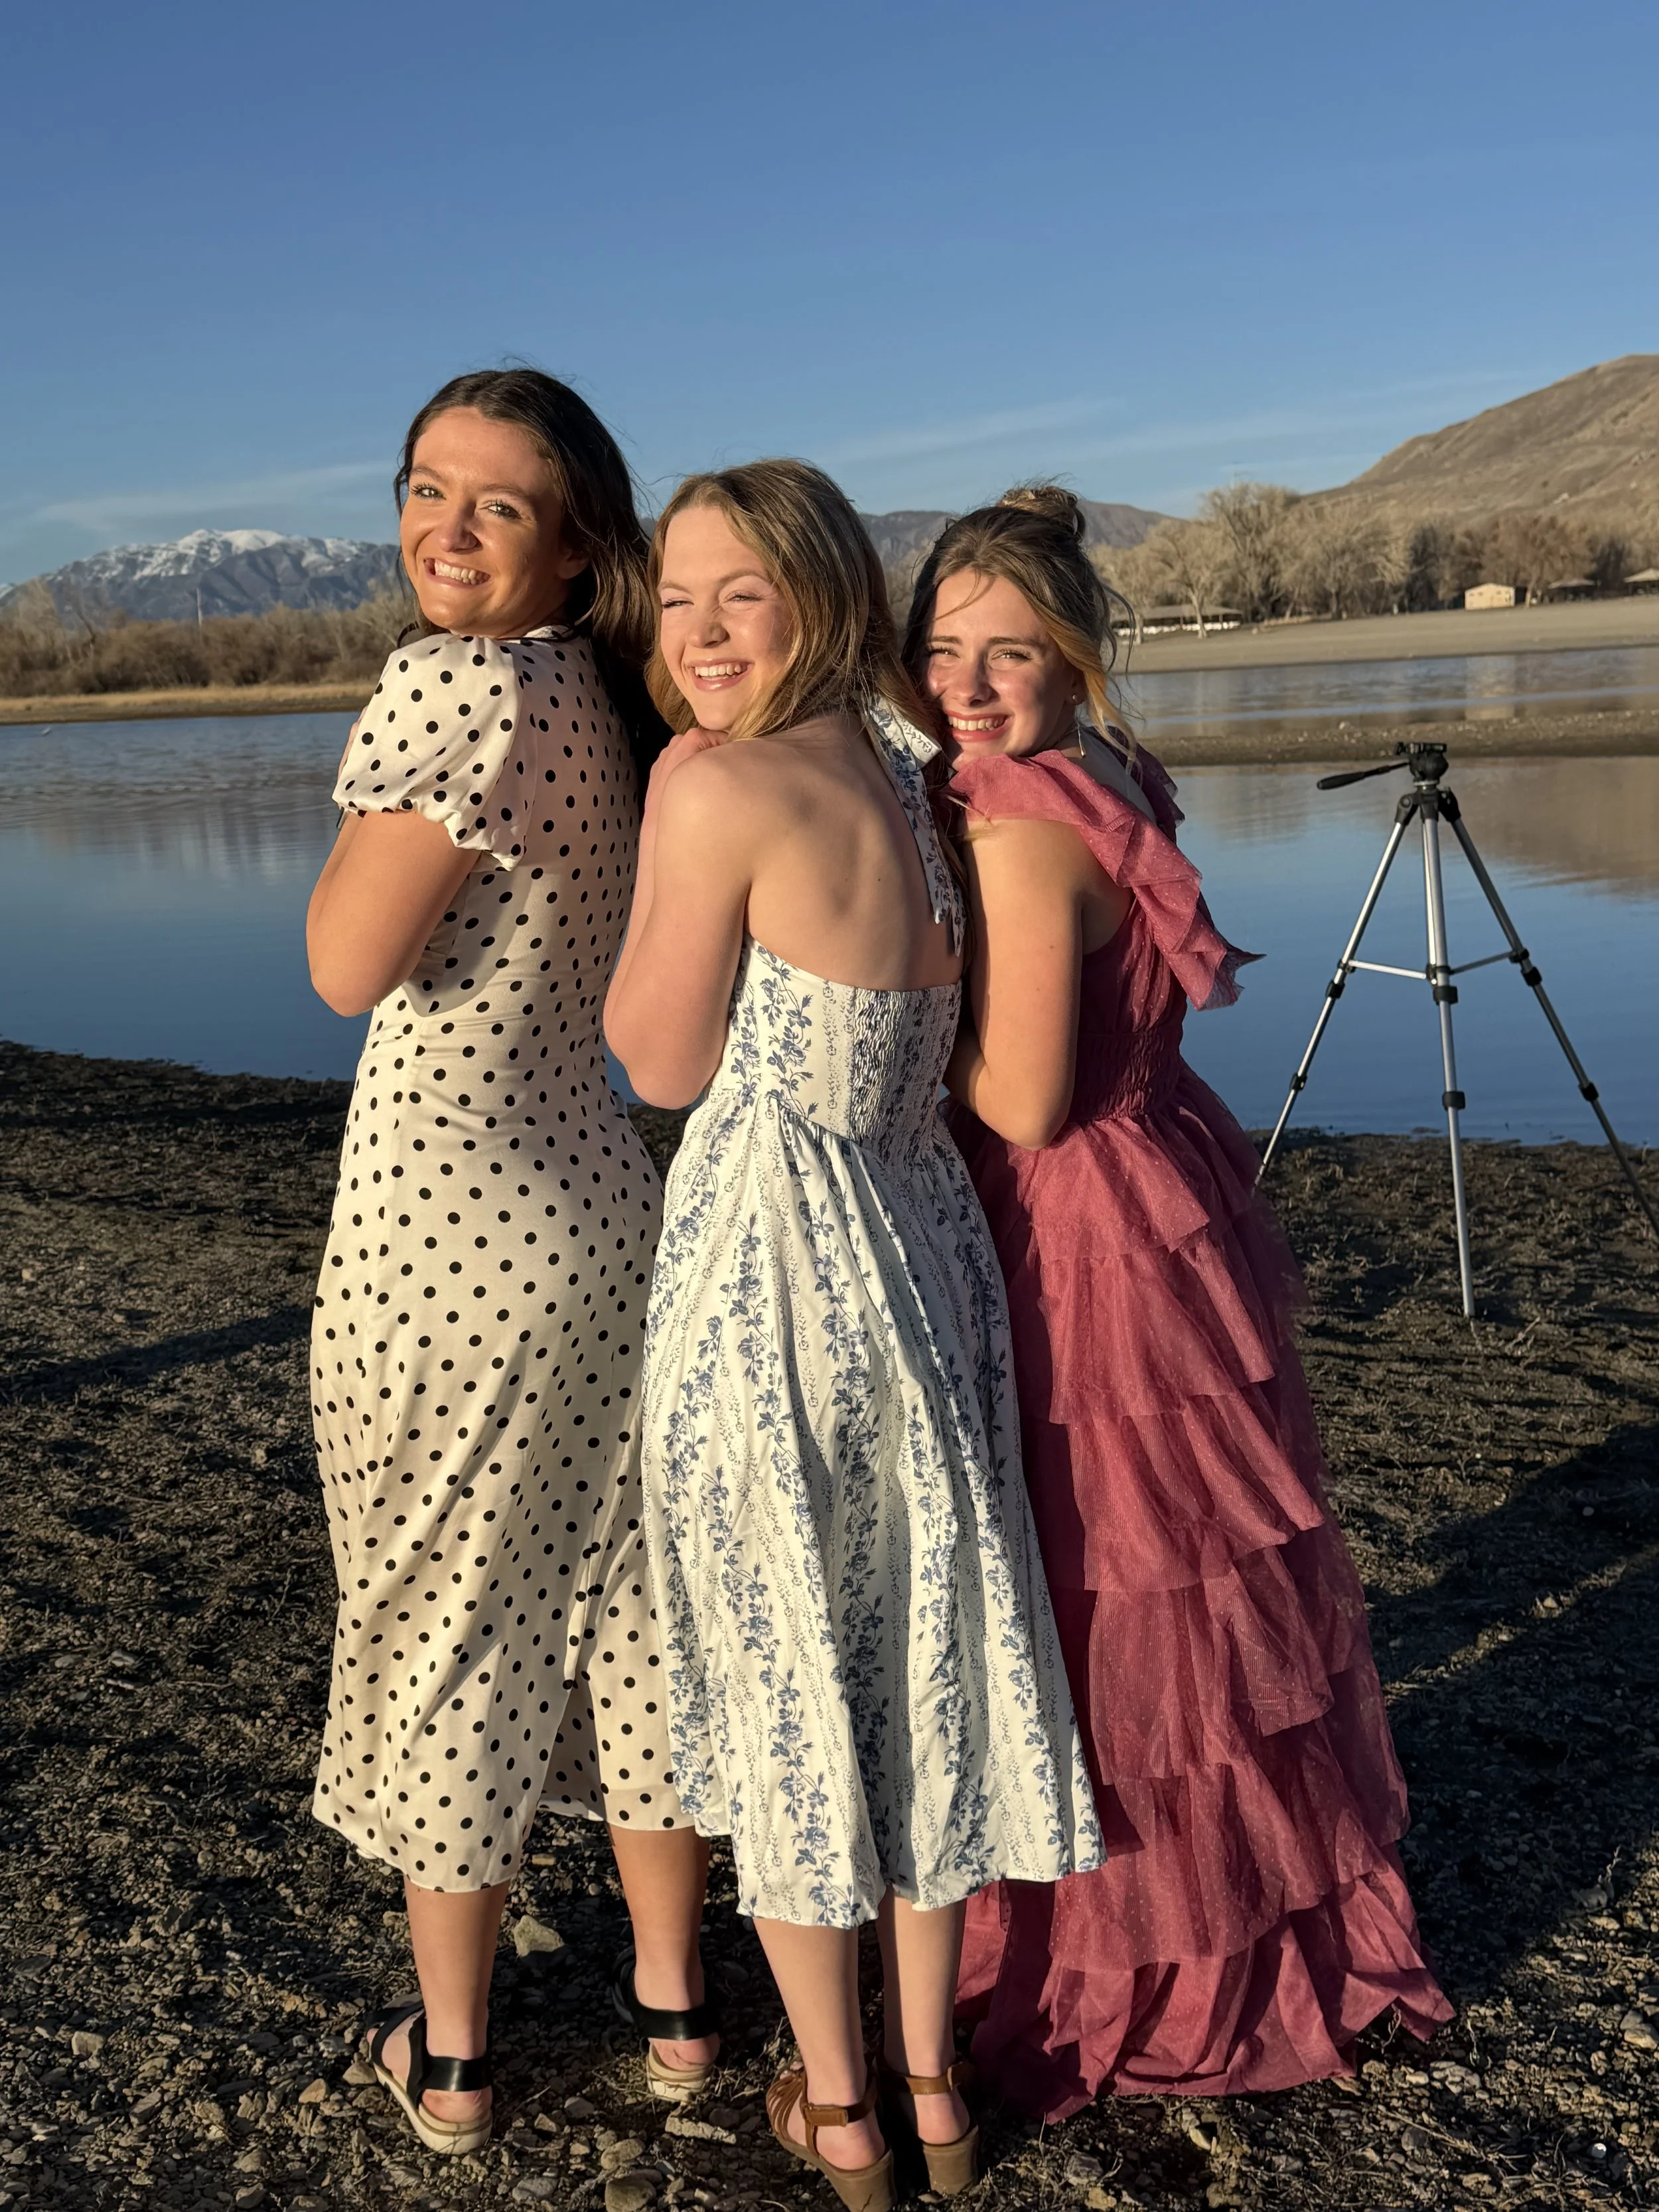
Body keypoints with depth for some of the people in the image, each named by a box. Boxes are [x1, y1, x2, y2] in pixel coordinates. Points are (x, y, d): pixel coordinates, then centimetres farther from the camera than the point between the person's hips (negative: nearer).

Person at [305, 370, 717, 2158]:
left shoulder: (462, 684, -17)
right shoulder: (606, 701, 8)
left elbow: (349, 966, -15)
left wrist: (375, 793, -5)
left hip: (442, 1234, -7)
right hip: (598, 1206, 8)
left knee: (444, 1622, 9)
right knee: (620, 1600, 17)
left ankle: (448, 2056, 28)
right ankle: (673, 2004, 34)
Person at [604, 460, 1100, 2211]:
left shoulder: (718, 787, -17)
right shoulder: (910, 779, 5)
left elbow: (661, 1062, -9)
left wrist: (667, 799, -5)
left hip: (768, 1269, -7)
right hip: (920, 1255, 7)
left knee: (781, 1672, 11)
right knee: (917, 1659, 18)